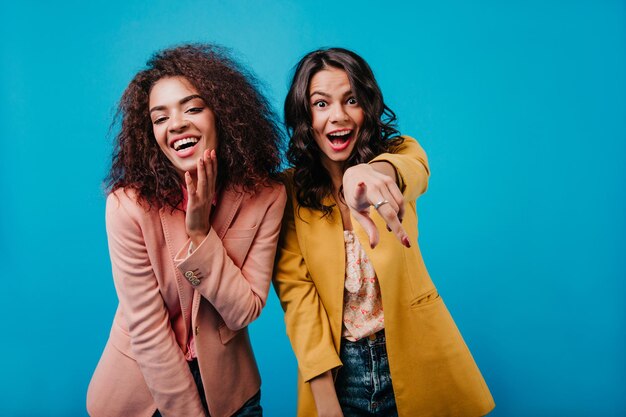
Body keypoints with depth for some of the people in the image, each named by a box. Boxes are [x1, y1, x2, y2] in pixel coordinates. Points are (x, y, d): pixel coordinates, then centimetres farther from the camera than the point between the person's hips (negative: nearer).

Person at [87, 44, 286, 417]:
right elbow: (147, 329, -19)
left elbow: (245, 312, -16)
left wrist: (200, 233, -26)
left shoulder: (266, 196, -16)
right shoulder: (129, 205, -22)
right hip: (145, 384, -2)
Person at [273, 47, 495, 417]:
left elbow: (414, 167, -30)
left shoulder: (397, 149, -5)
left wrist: (371, 171, -54)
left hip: (414, 359, 1)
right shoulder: (290, 191, -6)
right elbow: (296, 288, -11)